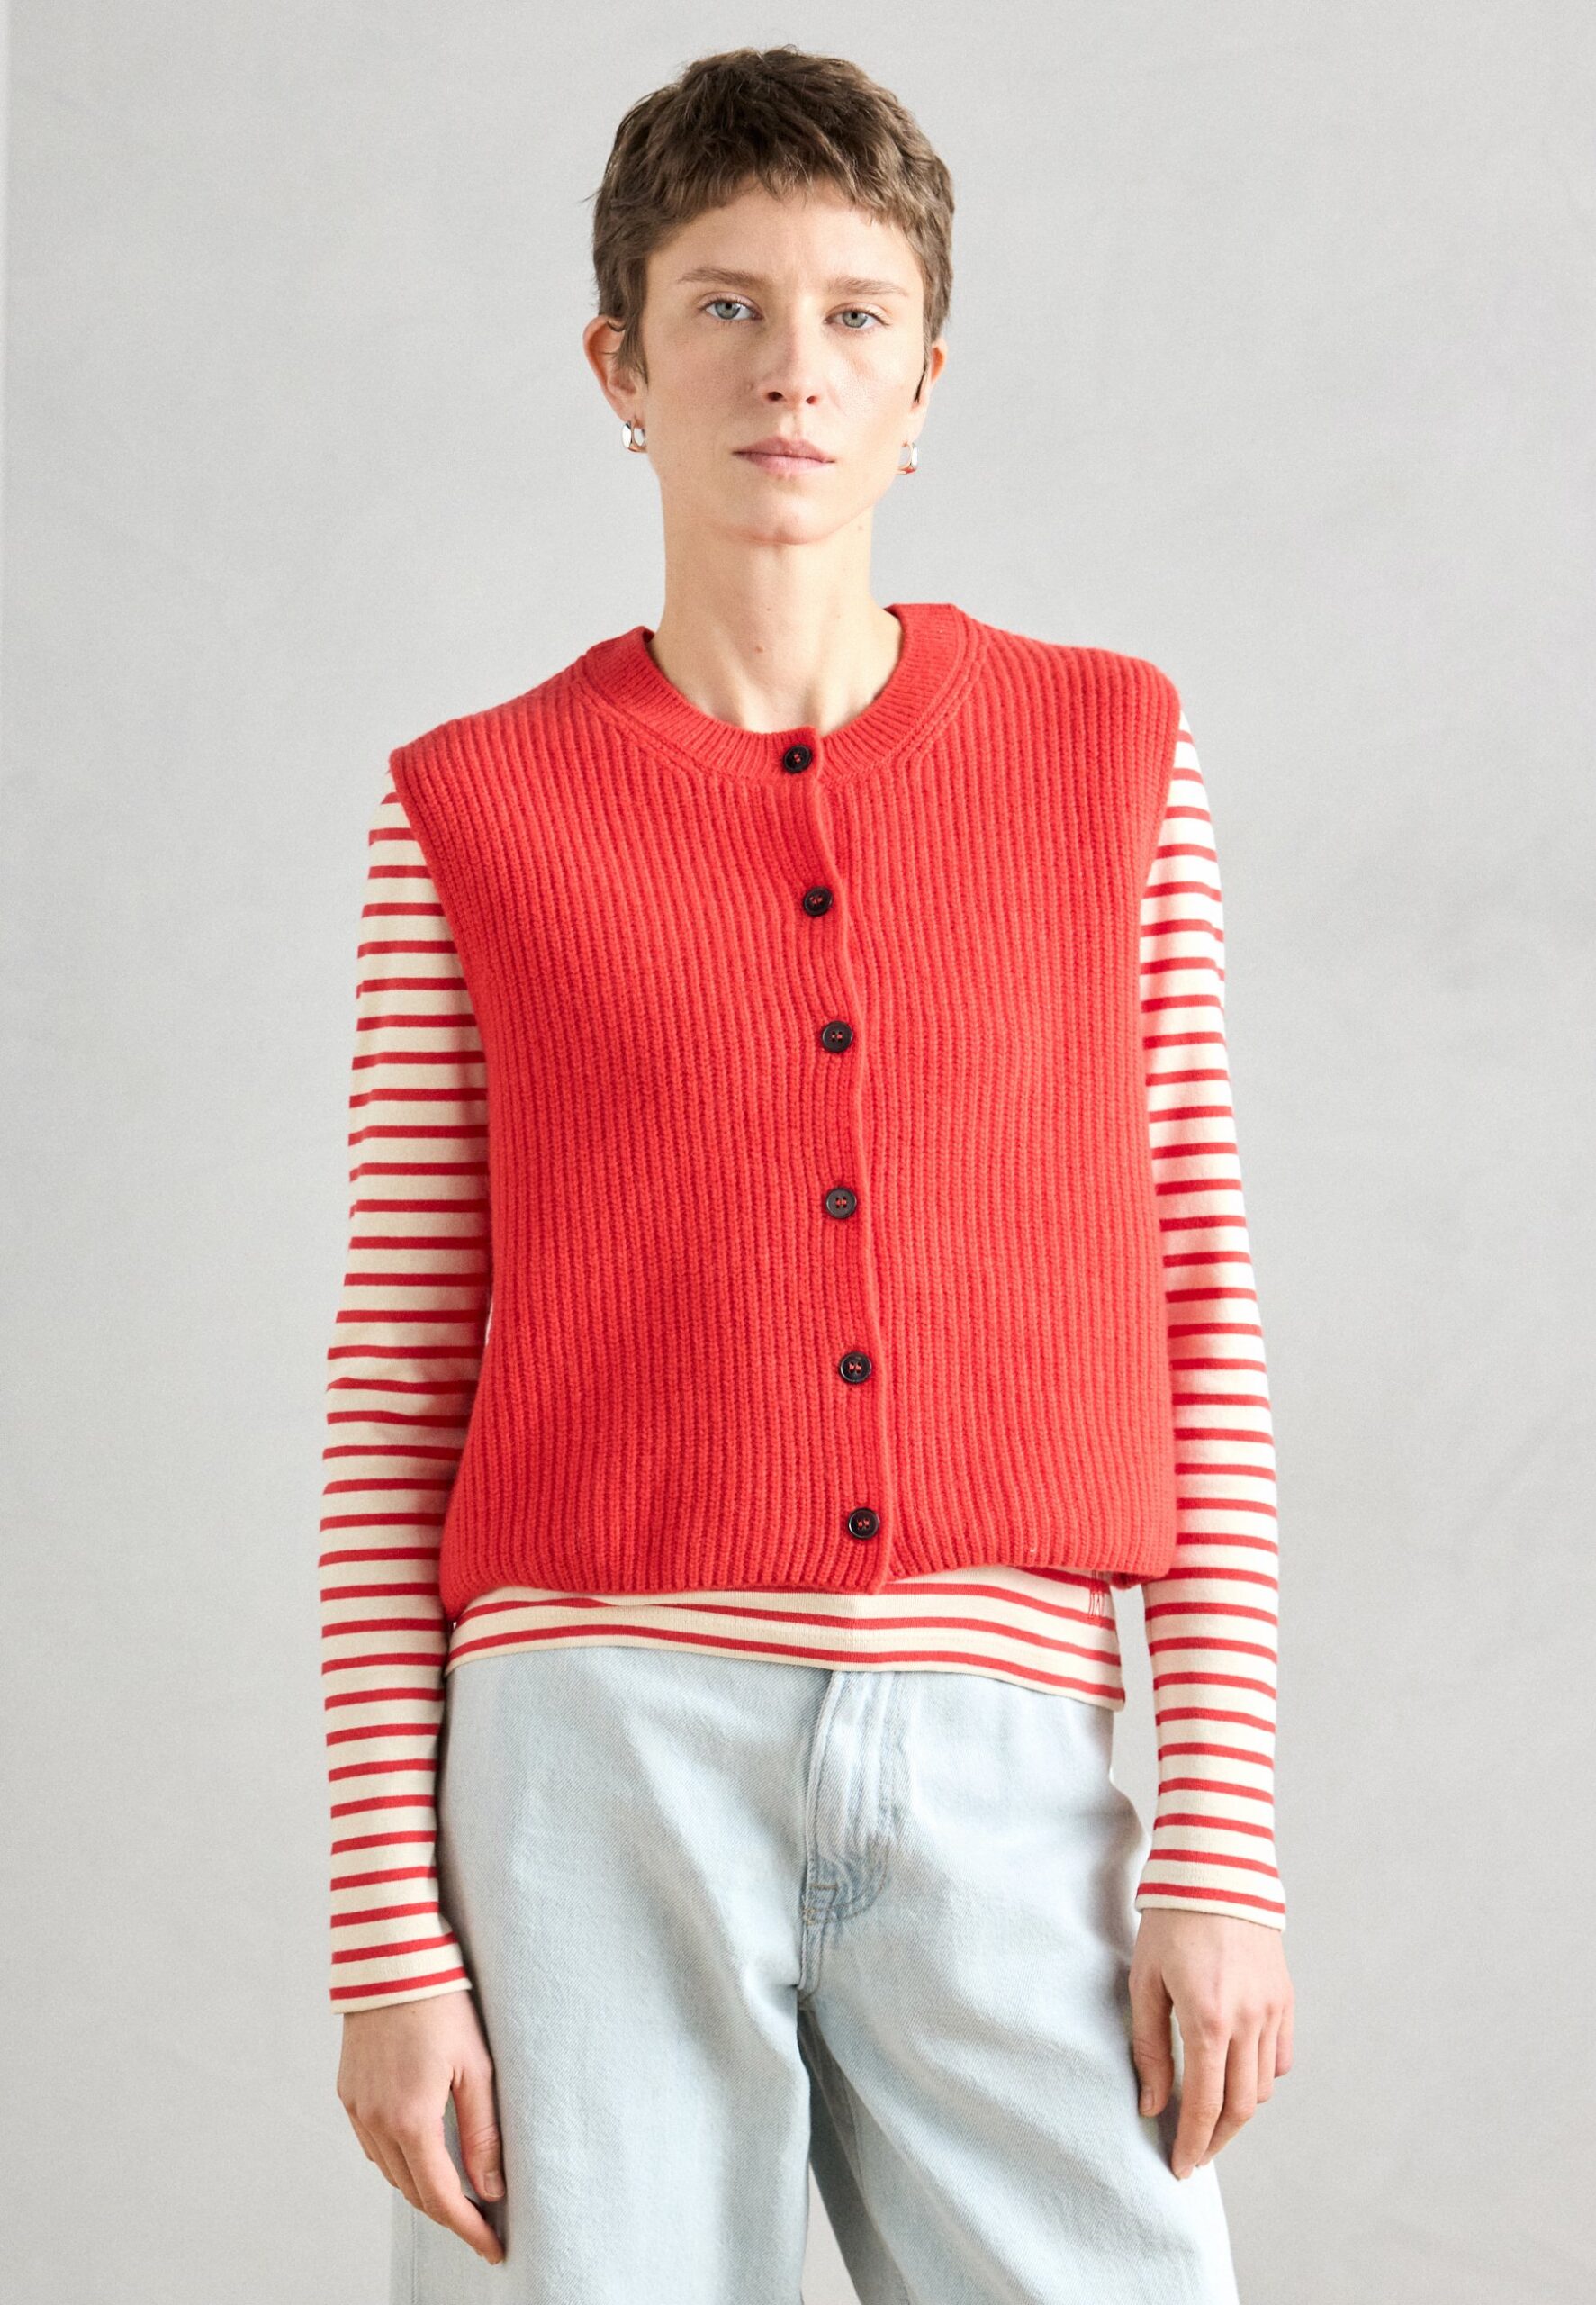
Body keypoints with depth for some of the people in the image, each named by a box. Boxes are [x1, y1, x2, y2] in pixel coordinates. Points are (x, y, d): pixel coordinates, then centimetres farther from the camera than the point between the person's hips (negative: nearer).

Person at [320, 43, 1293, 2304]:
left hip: (1001, 1778, 1)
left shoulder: (1111, 757, 9)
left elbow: (1201, 1313, 7)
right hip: (597, 1766, -1)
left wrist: (1223, 1848, 1)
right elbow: (394, 1399, 5)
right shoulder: (473, 815, 6)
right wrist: (391, 1939, 1)